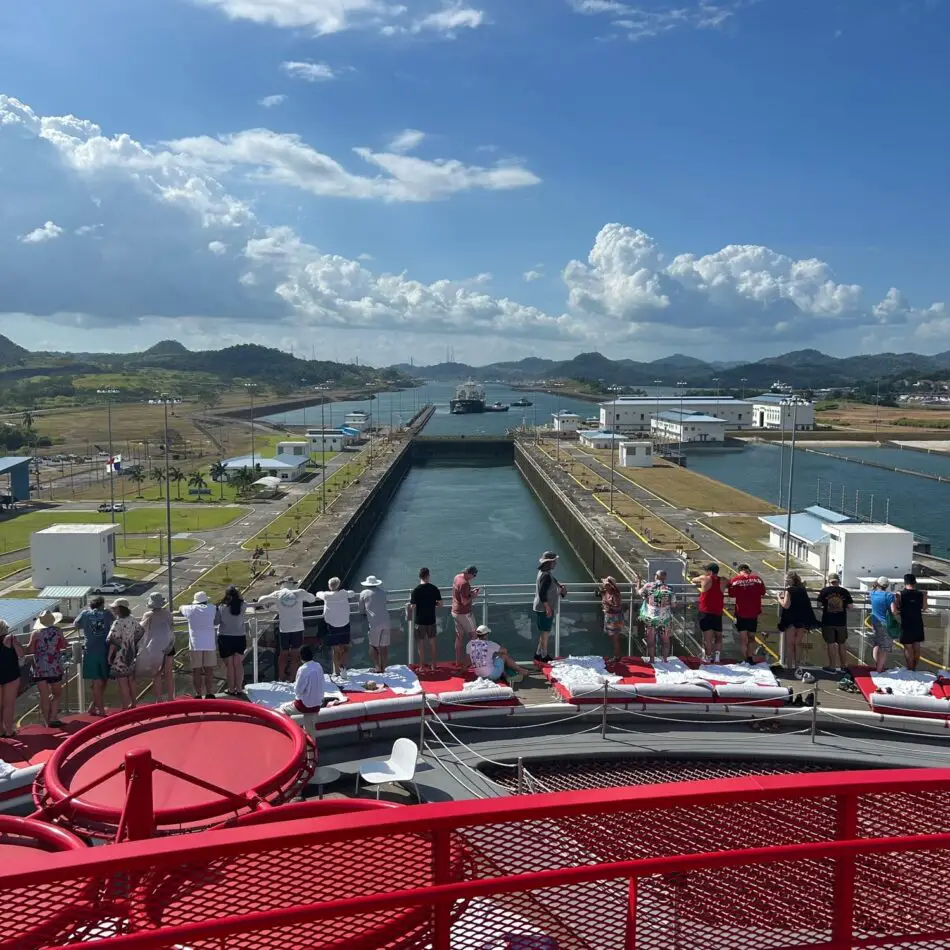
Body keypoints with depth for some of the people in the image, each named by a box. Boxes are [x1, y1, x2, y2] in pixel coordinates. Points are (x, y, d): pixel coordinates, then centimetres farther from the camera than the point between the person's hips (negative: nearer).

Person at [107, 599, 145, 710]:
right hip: (131, 655, 8)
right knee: (131, 680, 18)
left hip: (120, 656, -8)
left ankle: (125, 707, 6)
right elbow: (140, 631, 15)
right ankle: (133, 704, 29)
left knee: (122, 682, 1)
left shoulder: (118, 623, -21)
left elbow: (114, 641, -24)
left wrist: (109, 656, -11)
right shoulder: (132, 620, 2)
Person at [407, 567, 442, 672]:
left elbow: (413, 607, -15)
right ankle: (433, 664, 23)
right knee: (432, 642, 15)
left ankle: (422, 666, 14)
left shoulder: (416, 590, -14)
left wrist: (409, 605, 6)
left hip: (420, 620, -3)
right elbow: (440, 604, 0)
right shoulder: (434, 588, -5)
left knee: (421, 643, 8)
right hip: (431, 619, 3)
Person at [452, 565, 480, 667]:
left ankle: (458, 662, 18)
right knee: (473, 635, 7)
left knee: (459, 637, 13)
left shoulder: (457, 577, 4)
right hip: (464, 613, -9)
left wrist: (471, 590, 9)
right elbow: (465, 601, -25)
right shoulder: (464, 583, -25)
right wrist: (473, 596, -10)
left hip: (455, 612, 9)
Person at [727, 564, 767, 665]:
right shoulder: (757, 579, -3)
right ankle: (750, 657, 5)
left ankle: (746, 659, 5)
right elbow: (763, 592, 6)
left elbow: (731, 594, -1)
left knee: (743, 638, 8)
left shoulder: (735, 580, -7)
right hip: (754, 613, 1)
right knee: (751, 637, 14)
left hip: (741, 613, -1)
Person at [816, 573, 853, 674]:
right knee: (841, 644, 15)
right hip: (841, 622, 2)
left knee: (830, 644, 5)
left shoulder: (825, 590, -6)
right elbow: (850, 606, -1)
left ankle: (832, 667, 9)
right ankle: (842, 666, 23)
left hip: (828, 622, -2)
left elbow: (819, 604, -6)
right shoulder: (845, 591, -3)